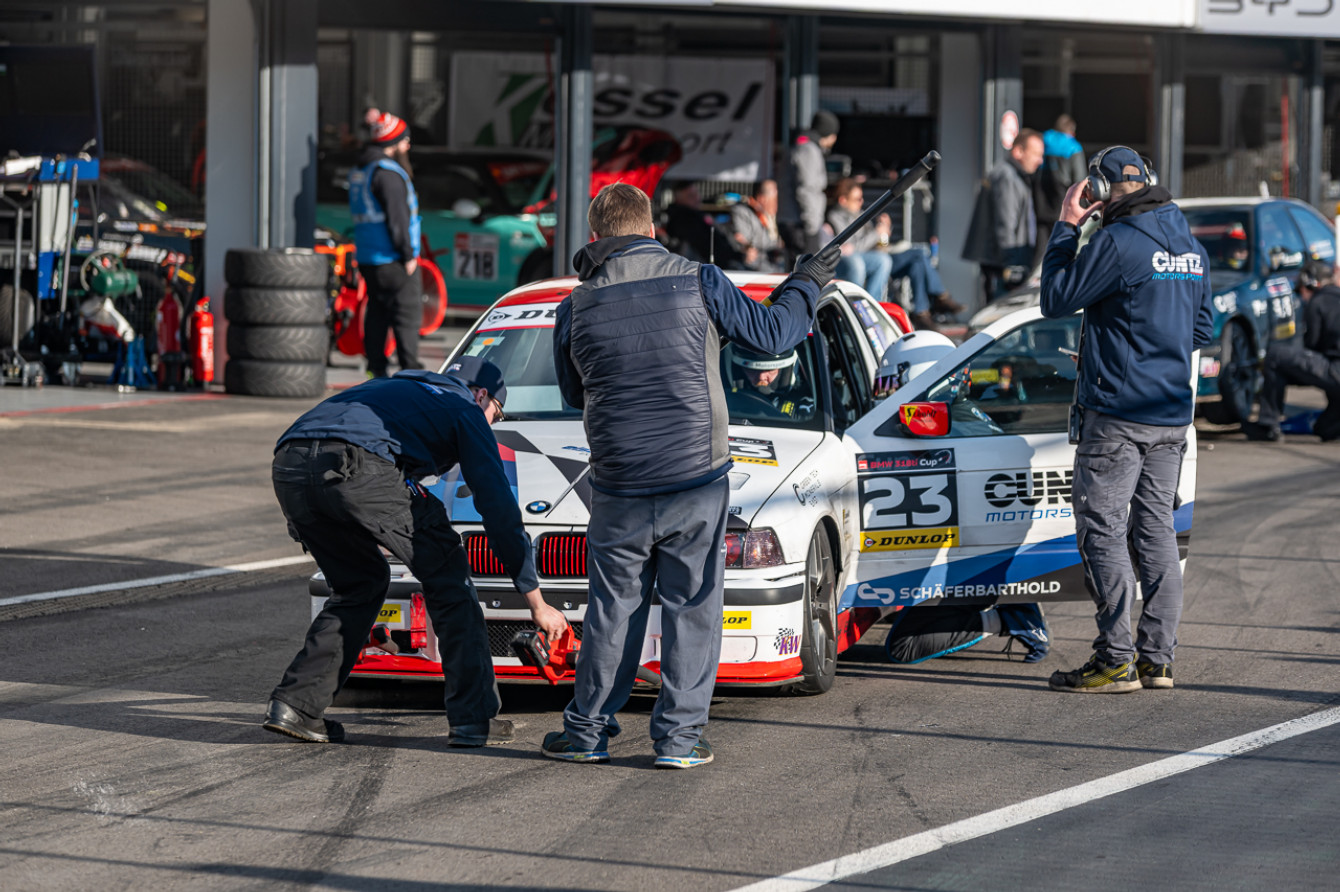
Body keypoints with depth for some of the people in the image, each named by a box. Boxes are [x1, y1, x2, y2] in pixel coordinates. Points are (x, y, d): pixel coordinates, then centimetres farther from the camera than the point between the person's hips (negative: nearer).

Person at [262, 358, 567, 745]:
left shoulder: (392, 388, 41)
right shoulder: (465, 409, 22)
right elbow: (498, 508, 17)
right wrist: (537, 603, 20)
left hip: (289, 467, 7)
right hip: (359, 469, -7)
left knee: (361, 583, 27)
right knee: (446, 572, 12)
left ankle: (295, 704, 15)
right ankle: (474, 718, 9)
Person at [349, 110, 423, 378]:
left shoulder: (359, 170, 14)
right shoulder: (387, 172, -16)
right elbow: (397, 217, -18)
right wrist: (408, 255, -15)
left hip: (367, 256, 9)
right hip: (392, 257, -9)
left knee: (377, 313, 13)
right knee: (407, 314, -5)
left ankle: (376, 368, 14)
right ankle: (410, 371, -7)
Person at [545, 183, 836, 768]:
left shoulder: (577, 308, 0)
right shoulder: (698, 283, -5)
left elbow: (574, 394, 14)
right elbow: (770, 334, 5)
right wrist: (807, 285, 21)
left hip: (620, 488, 1)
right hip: (697, 478, -1)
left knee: (613, 608, 12)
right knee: (692, 608, 7)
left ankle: (587, 732, 16)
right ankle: (678, 736, 6)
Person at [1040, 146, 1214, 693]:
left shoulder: (1118, 242, -14)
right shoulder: (1188, 244, 12)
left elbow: (1056, 299, -9)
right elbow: (1202, 329, 21)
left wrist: (1066, 227, -3)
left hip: (1118, 413, -8)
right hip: (1173, 413, 8)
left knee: (1102, 529, -5)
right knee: (1155, 530, 11)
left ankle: (1116, 661, -8)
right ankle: (1157, 658, 11)